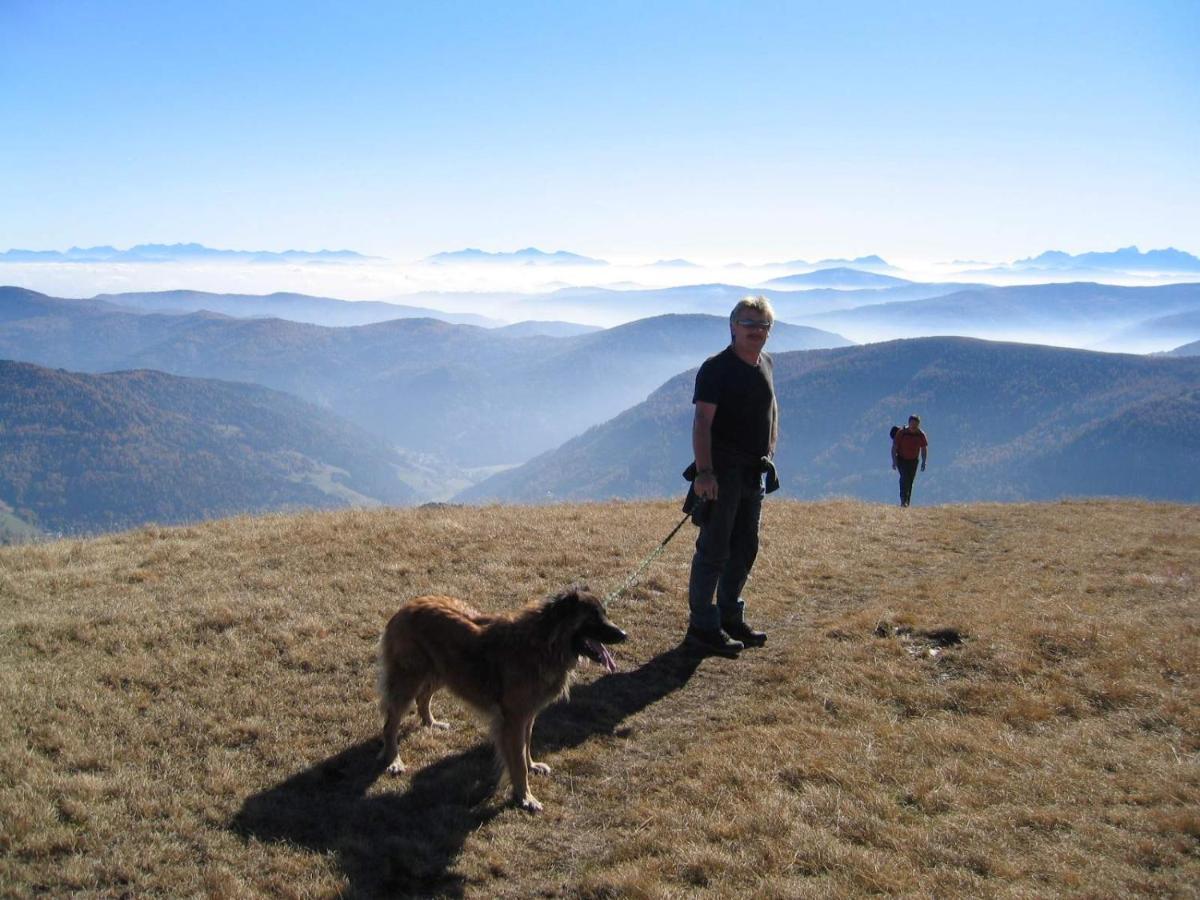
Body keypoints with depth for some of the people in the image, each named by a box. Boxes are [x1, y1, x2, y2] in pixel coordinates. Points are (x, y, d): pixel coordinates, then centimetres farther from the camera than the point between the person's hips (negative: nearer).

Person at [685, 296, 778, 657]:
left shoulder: (765, 364, 11)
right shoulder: (716, 368, -13)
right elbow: (702, 421, -21)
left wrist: (770, 452, 15)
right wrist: (704, 472, -29)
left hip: (754, 472, 8)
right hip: (722, 472, -8)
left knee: (745, 549, 15)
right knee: (714, 549, -3)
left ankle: (730, 617, 29)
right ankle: (702, 625, 6)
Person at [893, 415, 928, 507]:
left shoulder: (921, 435, -10)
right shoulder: (901, 432, -17)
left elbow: (924, 449, 2)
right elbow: (894, 447, -13)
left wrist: (923, 462, -6)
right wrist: (894, 461, -19)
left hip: (913, 461, 3)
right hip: (901, 459, -3)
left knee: (910, 481, 3)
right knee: (904, 477, -21)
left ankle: (907, 503, 12)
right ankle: (903, 500, -26)